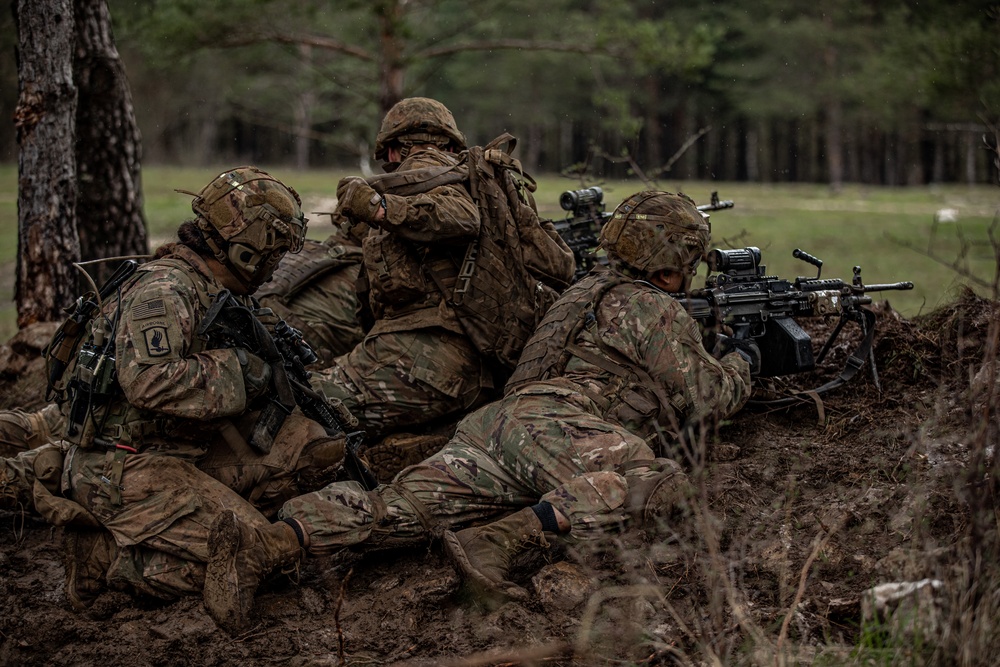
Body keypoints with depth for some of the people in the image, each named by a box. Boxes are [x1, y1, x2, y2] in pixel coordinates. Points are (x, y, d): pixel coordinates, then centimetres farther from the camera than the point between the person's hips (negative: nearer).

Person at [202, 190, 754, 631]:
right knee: (659, 484, -29)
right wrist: (739, 363, 31)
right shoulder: (657, 310, 9)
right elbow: (705, 396, 11)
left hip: (499, 419, 8)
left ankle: (263, 544, -33)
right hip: (552, 425, -8)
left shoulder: (594, 288, 36)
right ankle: (505, 539, -42)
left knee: (400, 506, -11)